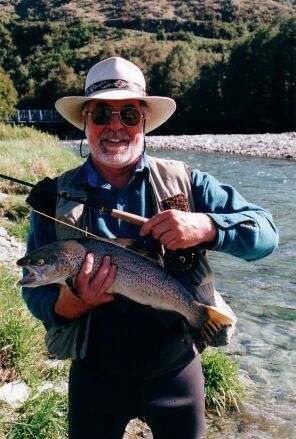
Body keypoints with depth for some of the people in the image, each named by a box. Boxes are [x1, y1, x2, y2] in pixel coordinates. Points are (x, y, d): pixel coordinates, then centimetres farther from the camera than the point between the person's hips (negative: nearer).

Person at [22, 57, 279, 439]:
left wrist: (205, 226, -31)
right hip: (95, 376, 0)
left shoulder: (186, 183, -8)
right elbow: (35, 293, -7)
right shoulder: (54, 197, -7)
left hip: (177, 371, 1)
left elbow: (265, 234, -12)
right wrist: (73, 303, -29)